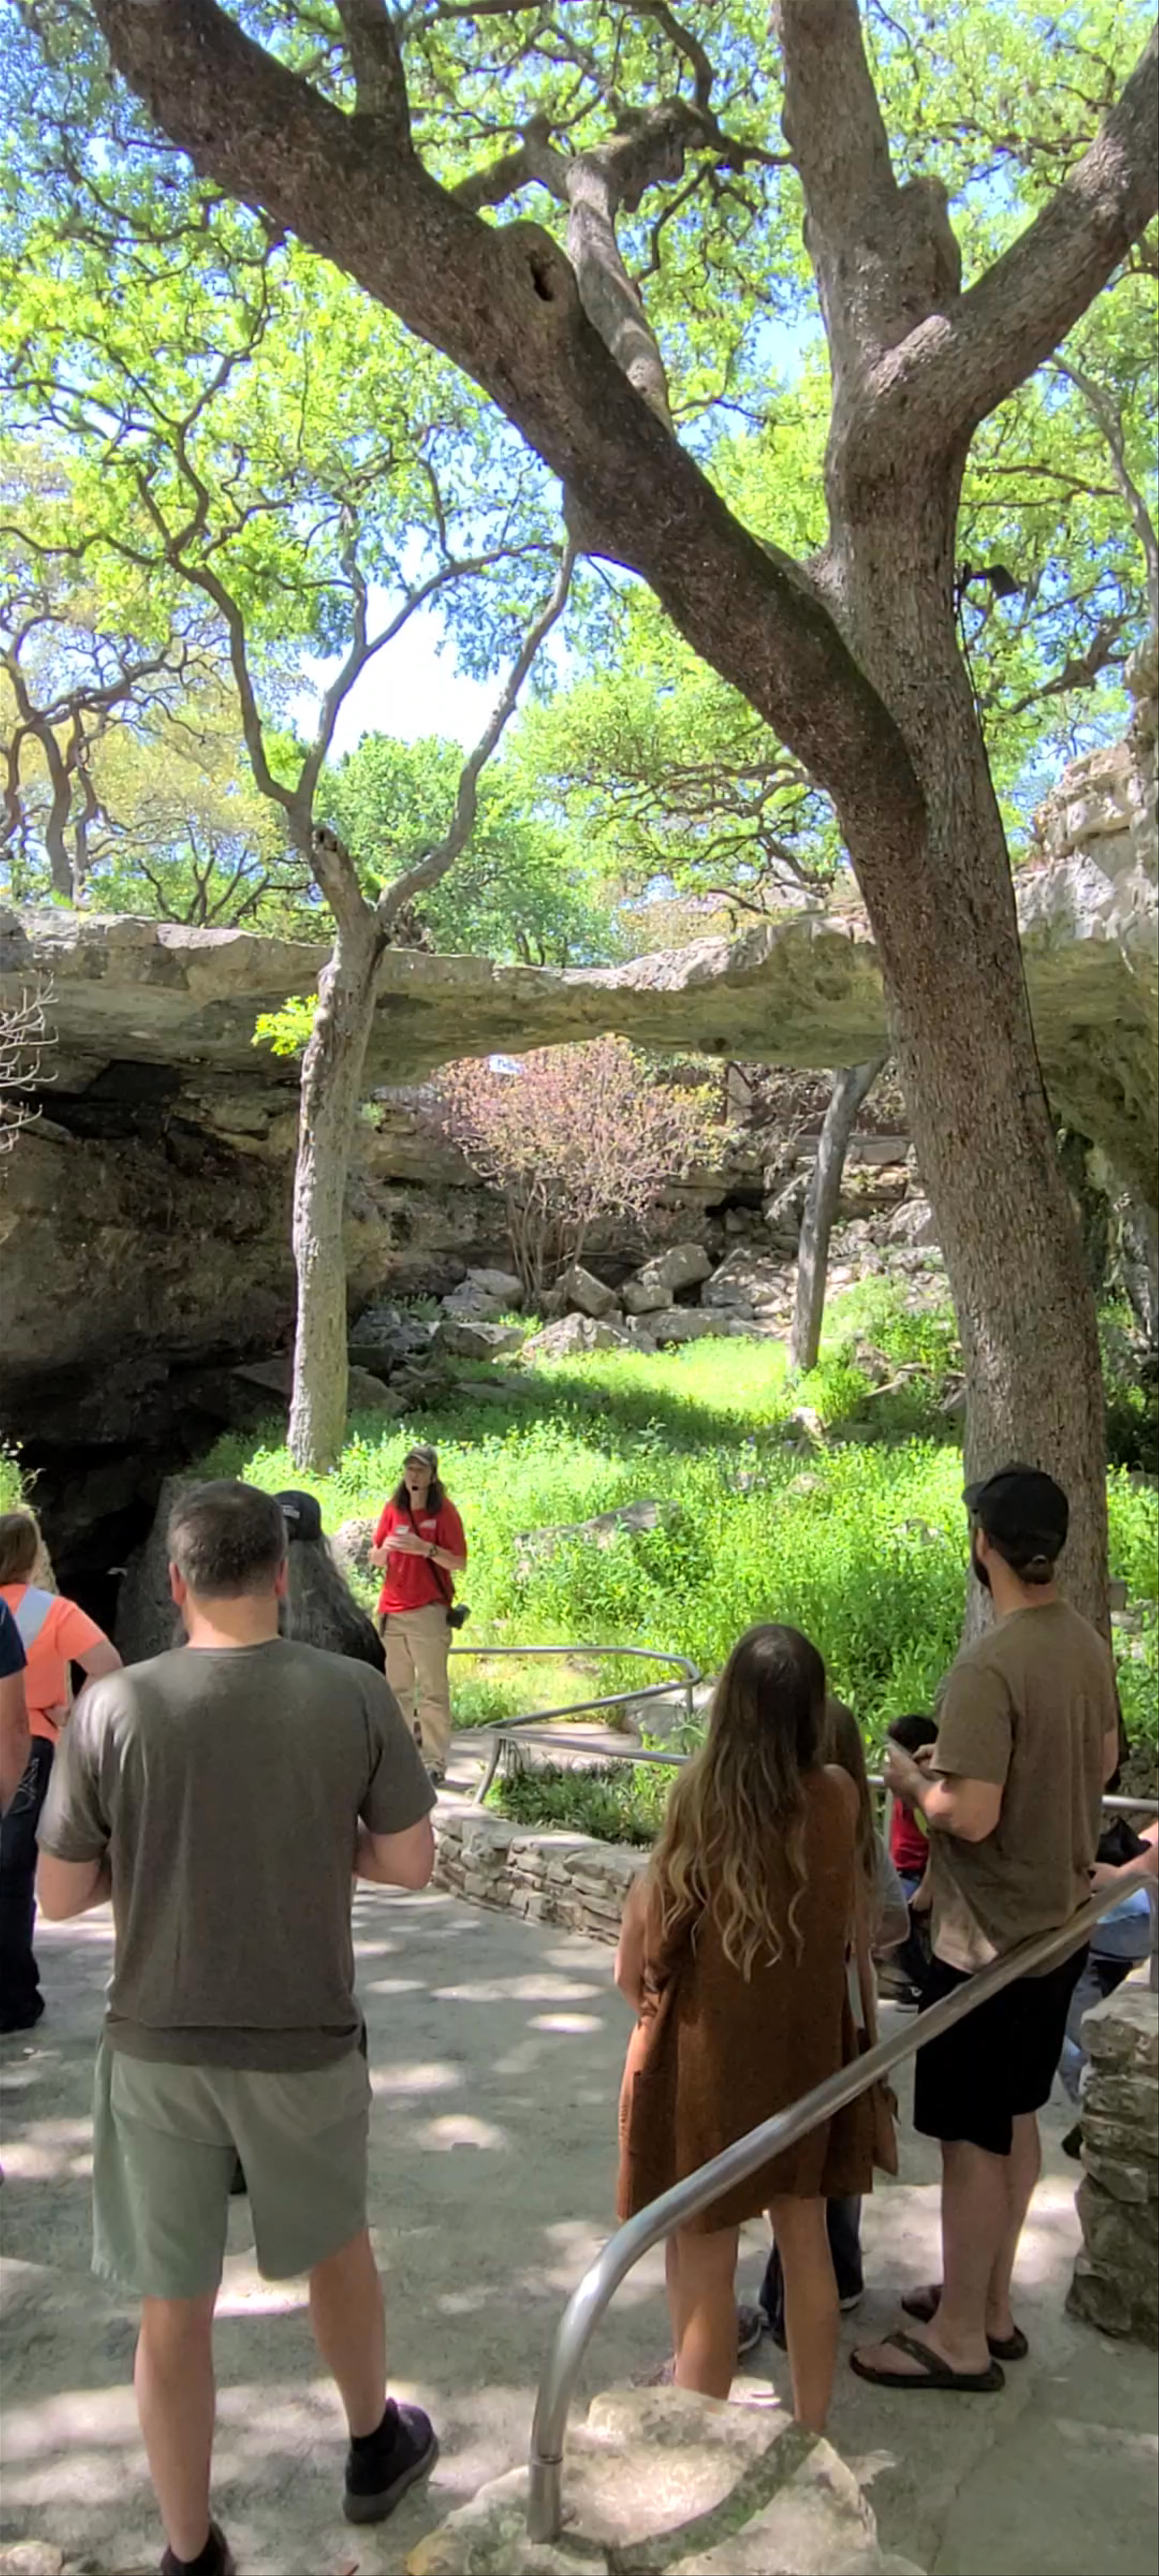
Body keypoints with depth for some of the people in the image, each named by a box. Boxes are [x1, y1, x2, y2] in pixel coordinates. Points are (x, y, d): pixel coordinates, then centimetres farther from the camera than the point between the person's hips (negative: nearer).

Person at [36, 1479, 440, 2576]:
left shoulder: (111, 1707, -15)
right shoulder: (353, 1695, -14)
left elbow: (60, 1897, -7)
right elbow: (409, 1863, -6)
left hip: (157, 2047, -1)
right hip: (305, 2043, 1)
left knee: (174, 2307, 16)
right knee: (334, 2245, 26)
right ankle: (375, 2448, 48)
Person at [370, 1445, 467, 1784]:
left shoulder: (444, 1511, -4)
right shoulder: (393, 1509, 9)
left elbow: (459, 1563, -6)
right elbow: (375, 1559, 14)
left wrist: (426, 1548, -20)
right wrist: (384, 1550, -9)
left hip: (429, 1611, -5)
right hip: (392, 1611, 5)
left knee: (433, 1690, -5)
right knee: (397, 1689, 10)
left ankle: (435, 1763, -4)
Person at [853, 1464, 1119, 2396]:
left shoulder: (989, 1667, -26)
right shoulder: (1088, 1644, 0)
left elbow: (972, 1815, -29)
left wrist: (913, 1778, -9)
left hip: (989, 1939, -8)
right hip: (1059, 1924, 8)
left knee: (972, 2137, 6)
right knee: (1014, 2123, 20)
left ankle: (960, 2338, 20)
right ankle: (990, 2303, 35)